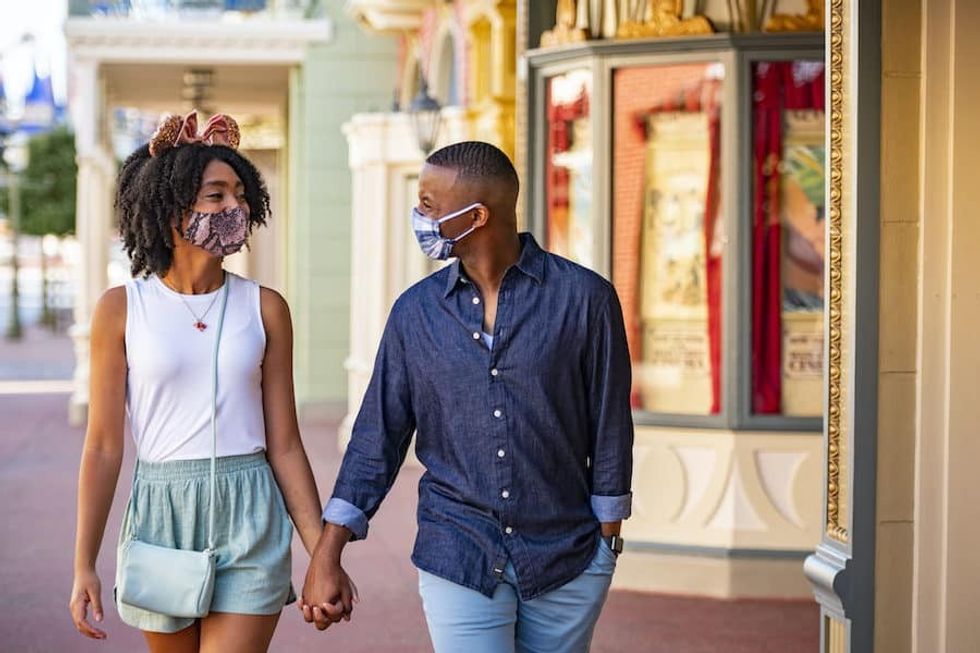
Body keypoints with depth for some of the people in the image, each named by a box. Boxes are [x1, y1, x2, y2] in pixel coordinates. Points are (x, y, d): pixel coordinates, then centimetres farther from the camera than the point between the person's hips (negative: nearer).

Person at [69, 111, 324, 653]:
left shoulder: (264, 308, 2)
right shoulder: (122, 309, -1)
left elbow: (284, 446, 5)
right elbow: (103, 446, 0)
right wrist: (84, 566, -1)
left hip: (250, 521, 0)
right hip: (161, 512, 0)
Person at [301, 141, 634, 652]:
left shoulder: (584, 298, -5)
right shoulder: (415, 312, 2)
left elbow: (609, 429, 0)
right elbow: (377, 438, 4)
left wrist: (607, 541, 1)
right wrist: (326, 558, 0)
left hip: (567, 563, -1)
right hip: (457, 560, 1)